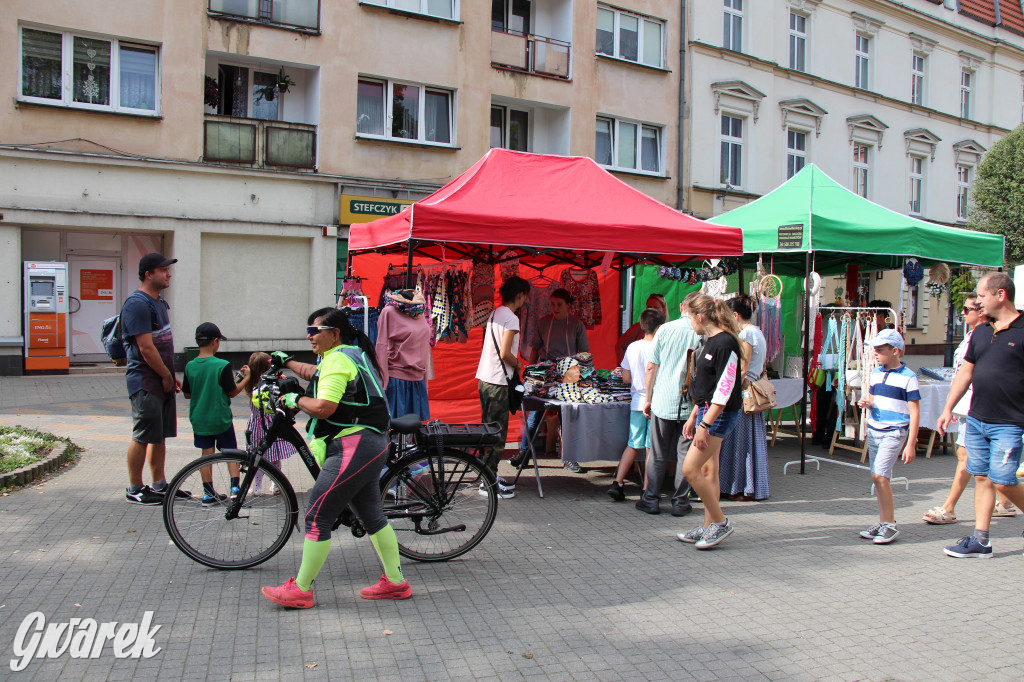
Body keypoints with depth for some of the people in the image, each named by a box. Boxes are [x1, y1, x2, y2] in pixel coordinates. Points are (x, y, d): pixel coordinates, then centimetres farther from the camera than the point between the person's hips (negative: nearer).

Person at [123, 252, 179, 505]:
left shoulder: (159, 302, 15)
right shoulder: (137, 303, -16)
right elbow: (146, 348, -20)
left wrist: (172, 376, 17)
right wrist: (166, 375, -12)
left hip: (162, 381, 9)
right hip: (145, 382, -9)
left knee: (160, 435, 13)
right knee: (143, 437, -2)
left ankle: (159, 485, 22)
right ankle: (134, 489, 9)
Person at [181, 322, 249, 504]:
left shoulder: (190, 366, -3)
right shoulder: (222, 365, -15)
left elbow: (187, 394, 6)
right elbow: (232, 392, -9)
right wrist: (246, 378, 4)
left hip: (199, 419, 3)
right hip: (221, 419, -3)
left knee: (207, 454, 9)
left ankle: (208, 493, 10)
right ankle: (235, 487, 5)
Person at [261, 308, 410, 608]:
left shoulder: (337, 359, -13)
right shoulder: (354, 353, 18)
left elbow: (323, 408, -24)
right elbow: (315, 373, 37)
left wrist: (295, 399, -7)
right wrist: (287, 363, 45)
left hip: (353, 447, -11)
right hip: (371, 444, 11)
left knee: (317, 518, -4)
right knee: (372, 515, 15)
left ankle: (300, 589, 5)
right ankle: (395, 582, 20)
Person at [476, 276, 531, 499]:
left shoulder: (494, 314, 14)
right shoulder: (511, 318, -13)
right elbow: (505, 353, -19)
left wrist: (513, 362, 15)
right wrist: (518, 364, -2)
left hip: (484, 379, 9)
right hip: (498, 382, -9)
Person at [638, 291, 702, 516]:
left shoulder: (665, 329, -1)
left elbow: (651, 367, 1)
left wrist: (648, 399, 10)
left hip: (663, 402, 1)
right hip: (691, 404, -1)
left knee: (657, 455, 11)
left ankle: (651, 500, 16)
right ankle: (680, 502, 13)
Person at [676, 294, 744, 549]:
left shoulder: (725, 344, -18)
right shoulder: (710, 341, 12)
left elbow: (724, 390, -22)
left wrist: (705, 424, -23)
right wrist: (693, 417, 19)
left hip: (720, 414, -10)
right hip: (707, 411, 10)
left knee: (690, 469, -10)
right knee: (708, 470, 13)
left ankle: (720, 523, 2)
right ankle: (709, 528, 21)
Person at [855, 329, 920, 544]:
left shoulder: (908, 377, -8)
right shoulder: (876, 373, 11)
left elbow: (914, 412, -8)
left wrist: (910, 444, -12)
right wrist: (866, 403, -1)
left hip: (894, 432, -6)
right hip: (873, 430, 6)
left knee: (879, 475, -15)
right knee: (878, 478, 7)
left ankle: (890, 526, -5)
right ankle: (882, 522, 16)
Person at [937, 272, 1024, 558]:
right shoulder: (980, 332, 11)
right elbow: (965, 372, 17)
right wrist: (948, 408, 15)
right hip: (976, 419, 6)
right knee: (981, 478, 9)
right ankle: (980, 540, 14)